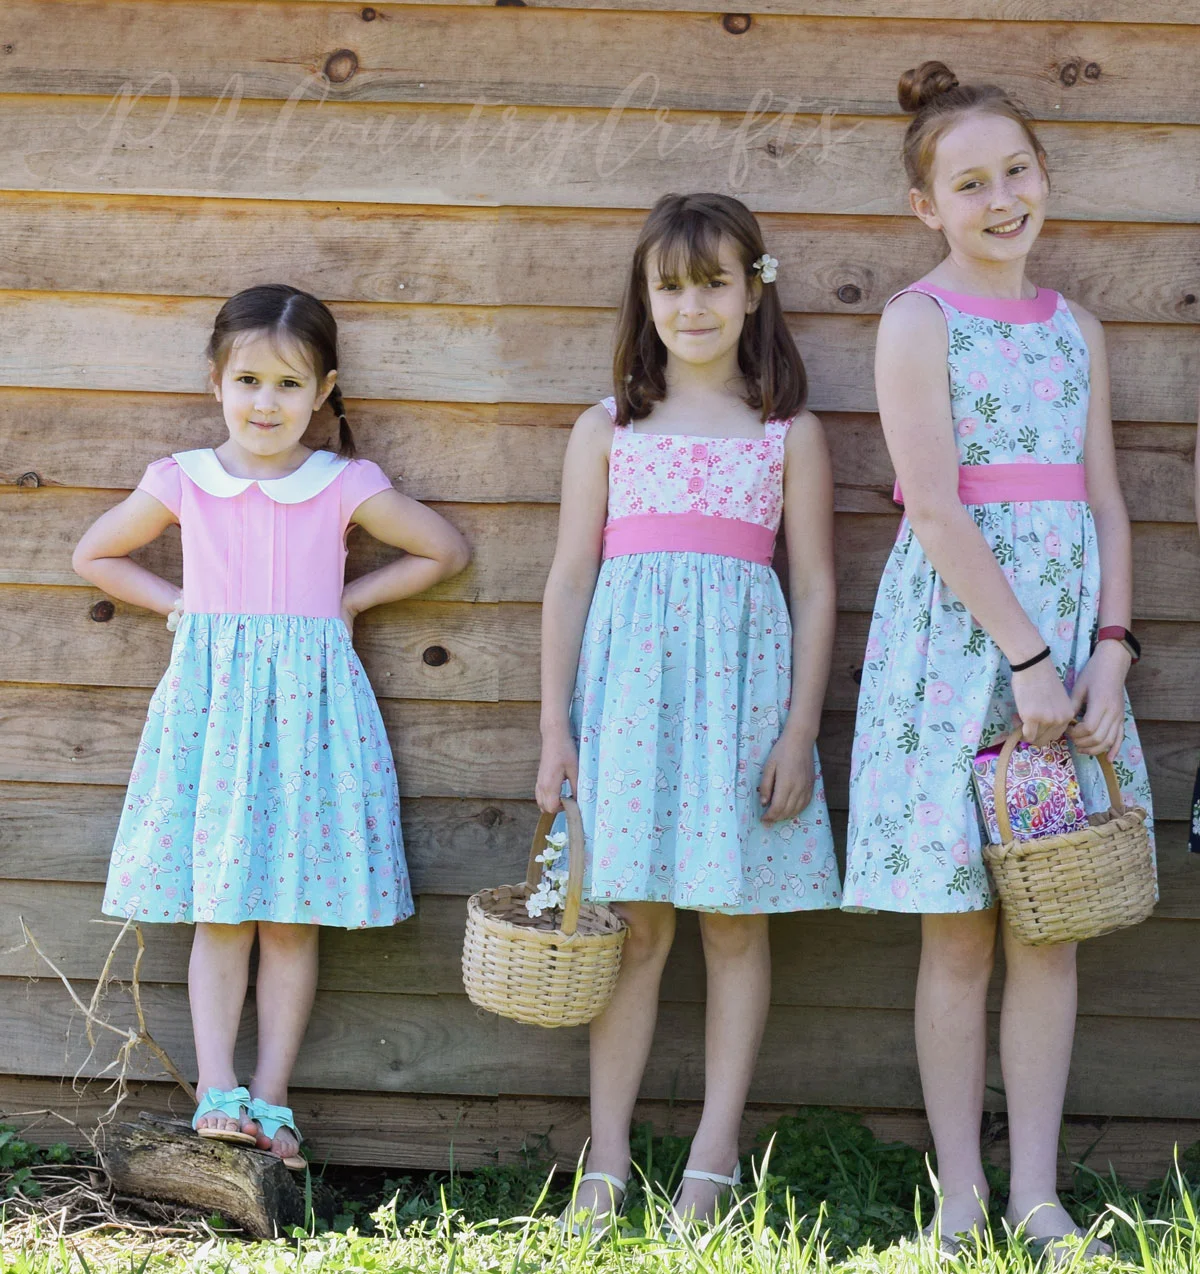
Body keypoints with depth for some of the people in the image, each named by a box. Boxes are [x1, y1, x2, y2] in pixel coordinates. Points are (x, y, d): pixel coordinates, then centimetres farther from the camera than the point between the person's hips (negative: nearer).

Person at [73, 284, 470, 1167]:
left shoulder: (346, 488, 0)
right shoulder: (182, 482, 3)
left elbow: (446, 550, 9)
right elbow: (96, 554, 16)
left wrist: (350, 599, 2)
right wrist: (180, 603, 4)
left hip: (310, 703, 0)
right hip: (210, 700, 1)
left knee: (294, 917, 1)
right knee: (219, 912, -1)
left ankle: (270, 1101, 5)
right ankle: (218, 1093, -3)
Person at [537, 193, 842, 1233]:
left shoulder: (791, 432, 7)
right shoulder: (607, 430, 10)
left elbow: (815, 587, 5)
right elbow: (570, 579, 8)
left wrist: (801, 730, -2)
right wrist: (555, 725, 2)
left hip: (743, 677, 0)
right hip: (629, 676, 0)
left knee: (736, 921, 2)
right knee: (631, 921, 0)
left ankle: (712, 1165, 8)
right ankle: (607, 1167, 5)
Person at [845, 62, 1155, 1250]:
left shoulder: (1075, 328, 11)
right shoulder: (918, 320, -5)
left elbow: (1105, 504, 9)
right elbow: (934, 507, -13)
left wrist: (1108, 650, -5)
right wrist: (1026, 652, -17)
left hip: (1070, 629, 5)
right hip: (958, 624, -5)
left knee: (1050, 924, 5)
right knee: (960, 930, 1)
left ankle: (1037, 1195, 11)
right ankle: (961, 1195, 8)